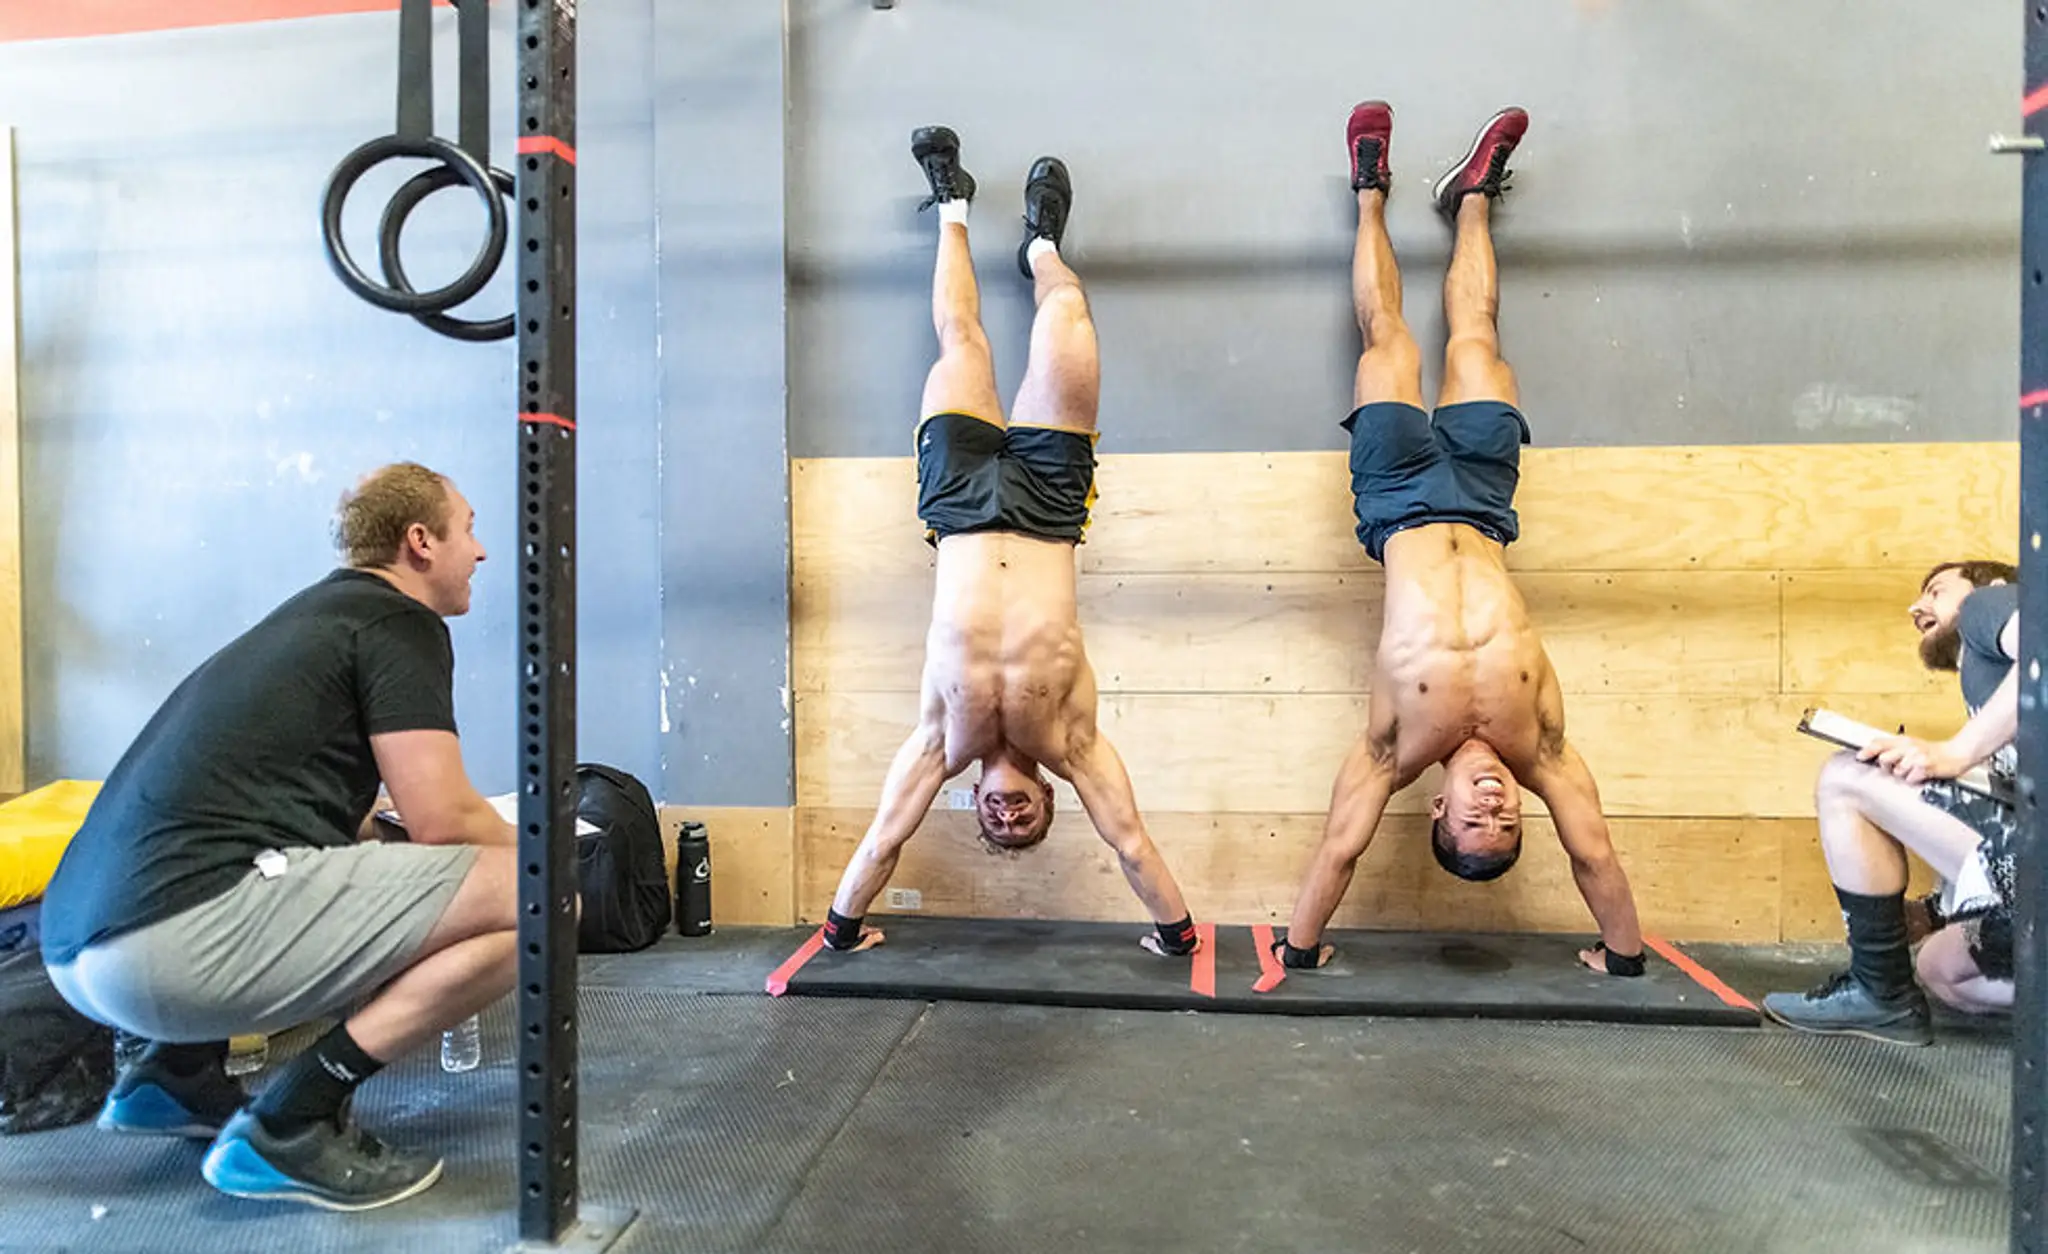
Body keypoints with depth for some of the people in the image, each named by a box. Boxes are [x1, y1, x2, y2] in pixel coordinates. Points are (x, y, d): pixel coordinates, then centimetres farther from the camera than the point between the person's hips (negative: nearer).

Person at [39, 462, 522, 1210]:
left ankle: (175, 1072, 21)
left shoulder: (321, 611, 24)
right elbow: (441, 819, -11)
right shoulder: (400, 623, -3)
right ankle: (289, 1124, -7)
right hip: (181, 932, -10)